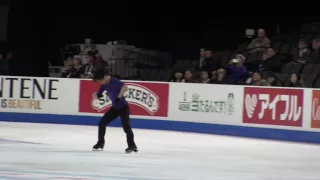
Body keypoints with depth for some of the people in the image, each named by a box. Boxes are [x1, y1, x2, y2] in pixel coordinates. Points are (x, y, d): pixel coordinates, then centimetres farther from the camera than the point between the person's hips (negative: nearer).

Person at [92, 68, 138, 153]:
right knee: (102, 123, 6)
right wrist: (97, 96, -20)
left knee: (126, 125, -20)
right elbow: (97, 96, 3)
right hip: (115, 108, 8)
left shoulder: (115, 82, -25)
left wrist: (119, 97, -46)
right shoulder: (105, 85, -1)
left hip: (123, 107, -8)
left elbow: (125, 87, -44)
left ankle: (132, 145, -11)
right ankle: (100, 143, 20)